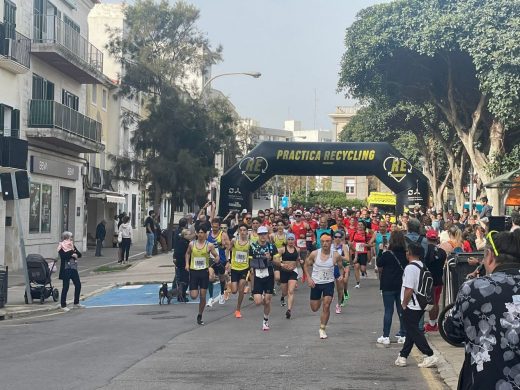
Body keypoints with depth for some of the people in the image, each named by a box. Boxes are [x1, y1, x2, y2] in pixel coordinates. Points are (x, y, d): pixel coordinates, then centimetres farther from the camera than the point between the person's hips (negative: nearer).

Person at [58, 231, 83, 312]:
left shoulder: (72, 246, 12)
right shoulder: (61, 247, -7)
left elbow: (79, 254, 7)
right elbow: (63, 256, -23)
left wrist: (75, 254, -13)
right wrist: (72, 251, -18)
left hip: (73, 268, 7)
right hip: (66, 269, -7)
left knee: (78, 285, 9)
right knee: (65, 287, -4)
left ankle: (76, 303, 23)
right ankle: (63, 306, 4)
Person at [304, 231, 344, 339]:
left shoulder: (336, 256, -9)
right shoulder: (314, 254, -10)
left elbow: (341, 267, 8)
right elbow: (306, 265, 4)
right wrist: (309, 278, -8)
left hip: (329, 283, -1)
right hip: (315, 283, 1)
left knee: (326, 306, -14)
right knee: (314, 308, 10)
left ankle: (322, 329, 3)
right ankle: (321, 299, 48)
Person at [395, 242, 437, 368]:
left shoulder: (410, 268, -19)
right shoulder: (422, 266, 8)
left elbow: (409, 289, -24)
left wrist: (404, 304, -11)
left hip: (411, 306, -9)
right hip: (421, 305, 9)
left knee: (414, 332, -2)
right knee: (411, 331, 14)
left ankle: (430, 356, -4)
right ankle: (403, 356, 22)